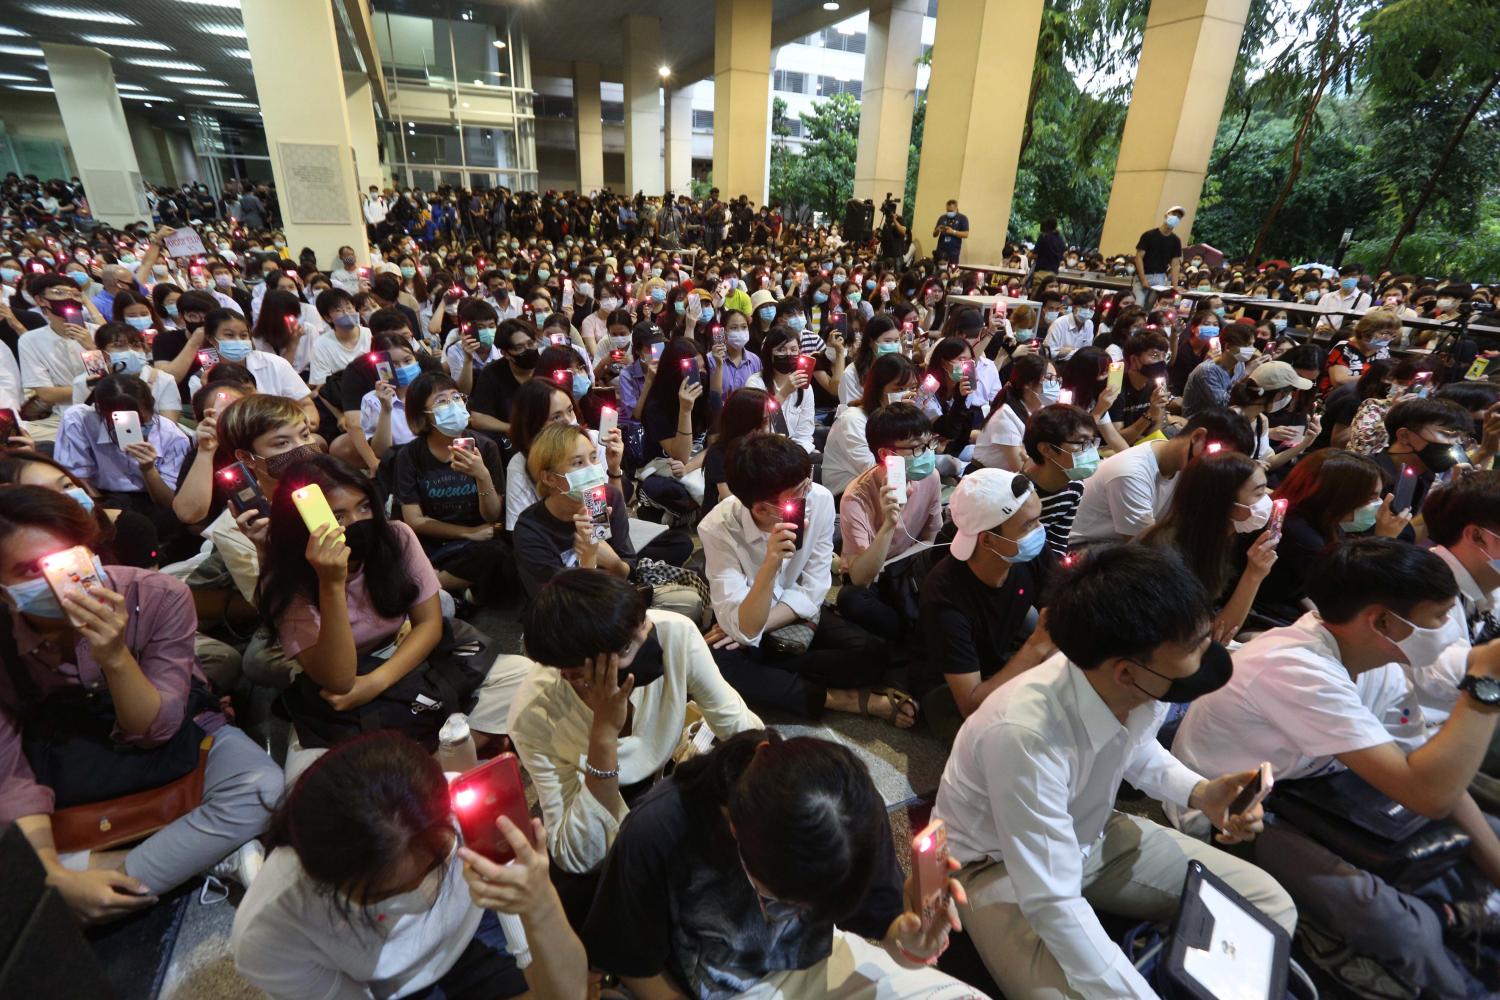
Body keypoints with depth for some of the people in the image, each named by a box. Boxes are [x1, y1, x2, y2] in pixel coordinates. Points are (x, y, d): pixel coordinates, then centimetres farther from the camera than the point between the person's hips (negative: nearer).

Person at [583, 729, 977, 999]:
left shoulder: (856, 813, -24)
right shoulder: (657, 833, -30)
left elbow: (875, 910, -9)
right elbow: (634, 963, -12)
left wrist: (903, 935, -31)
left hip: (815, 965, 3)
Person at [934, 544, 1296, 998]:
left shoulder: (1146, 685, -19)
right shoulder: (1024, 735, -41)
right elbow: (1053, 905, -32)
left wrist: (1198, 791, -12)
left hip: (1090, 835, 6)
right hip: (997, 864, -6)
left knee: (1270, 906, 0)